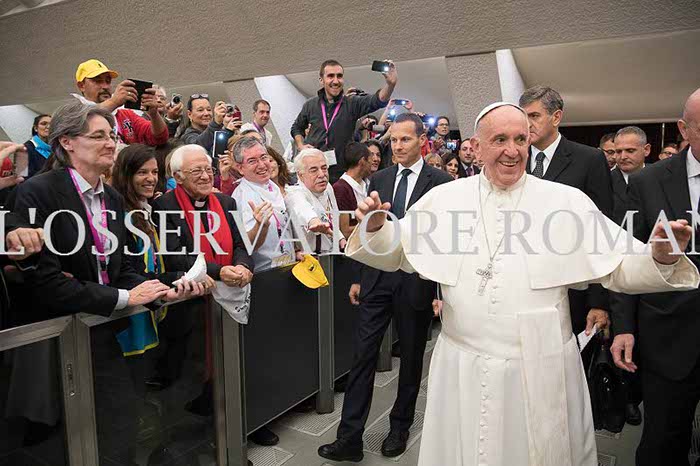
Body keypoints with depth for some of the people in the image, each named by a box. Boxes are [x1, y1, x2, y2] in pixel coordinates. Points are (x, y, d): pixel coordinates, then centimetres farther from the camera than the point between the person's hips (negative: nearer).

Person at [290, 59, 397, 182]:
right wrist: (301, 146, 2)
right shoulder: (310, 105, 5)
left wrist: (390, 84, -40)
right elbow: (297, 128, 21)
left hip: (340, 172, -1)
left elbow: (378, 100, -20)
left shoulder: (352, 104, -2)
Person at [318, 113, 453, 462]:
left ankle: (400, 427, 33)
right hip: (378, 277, 3)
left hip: (416, 280, -3)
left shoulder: (440, 182, -6)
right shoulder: (379, 178, 8)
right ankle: (350, 438, 11)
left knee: (411, 358, 13)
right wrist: (359, 277, 11)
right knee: (363, 355, 2)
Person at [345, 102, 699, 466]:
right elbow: (395, 254, 5)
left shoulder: (568, 201, -4)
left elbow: (620, 267, -2)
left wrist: (660, 257, -22)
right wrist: (375, 227, -14)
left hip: (542, 371, -1)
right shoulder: (442, 198, -1)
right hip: (462, 370, 1)